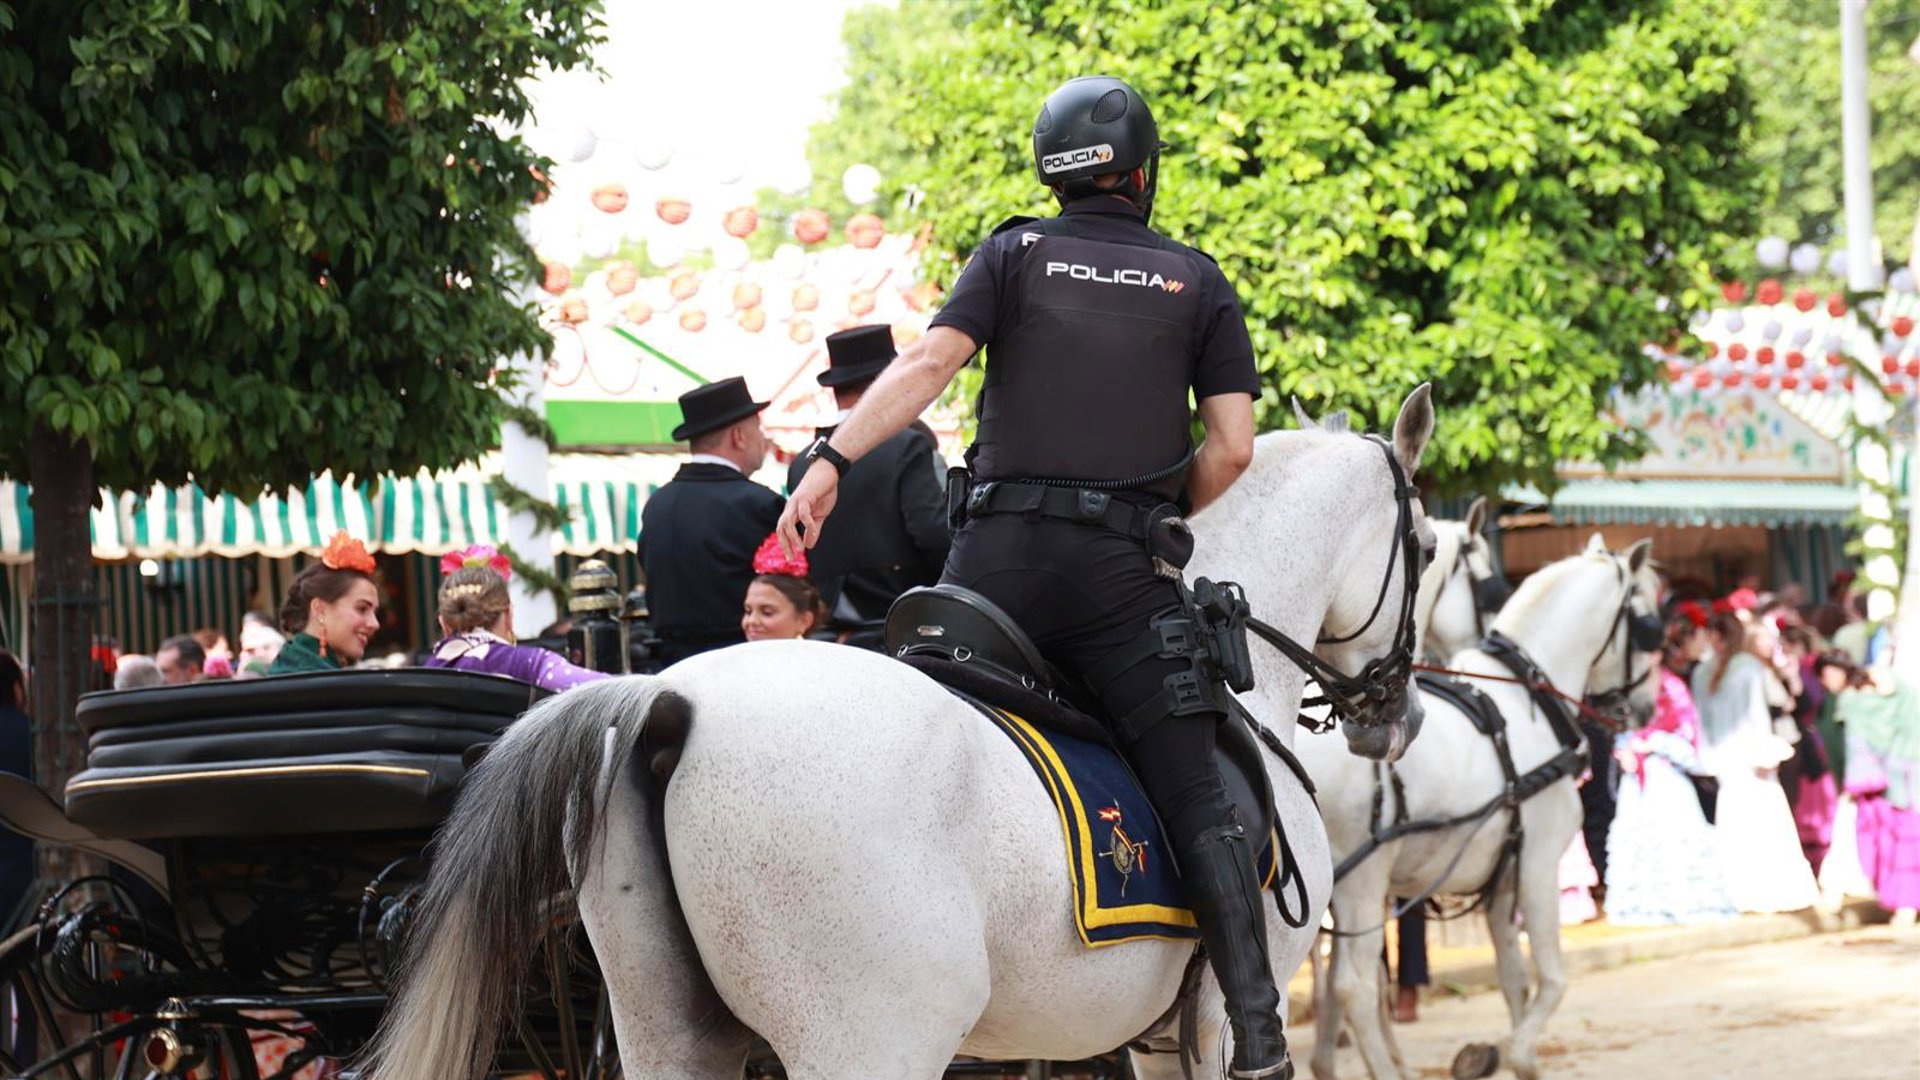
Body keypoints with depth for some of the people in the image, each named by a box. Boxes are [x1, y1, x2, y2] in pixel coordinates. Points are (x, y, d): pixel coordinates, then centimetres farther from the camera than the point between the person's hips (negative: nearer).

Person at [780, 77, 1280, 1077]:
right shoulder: (1196, 281, 12)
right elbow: (1231, 446, 4)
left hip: (1001, 552, 0)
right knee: (1195, 800, -2)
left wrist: (833, 455, -14)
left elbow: (932, 360, -8)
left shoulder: (1015, 254, 10)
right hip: (1124, 574, 0)